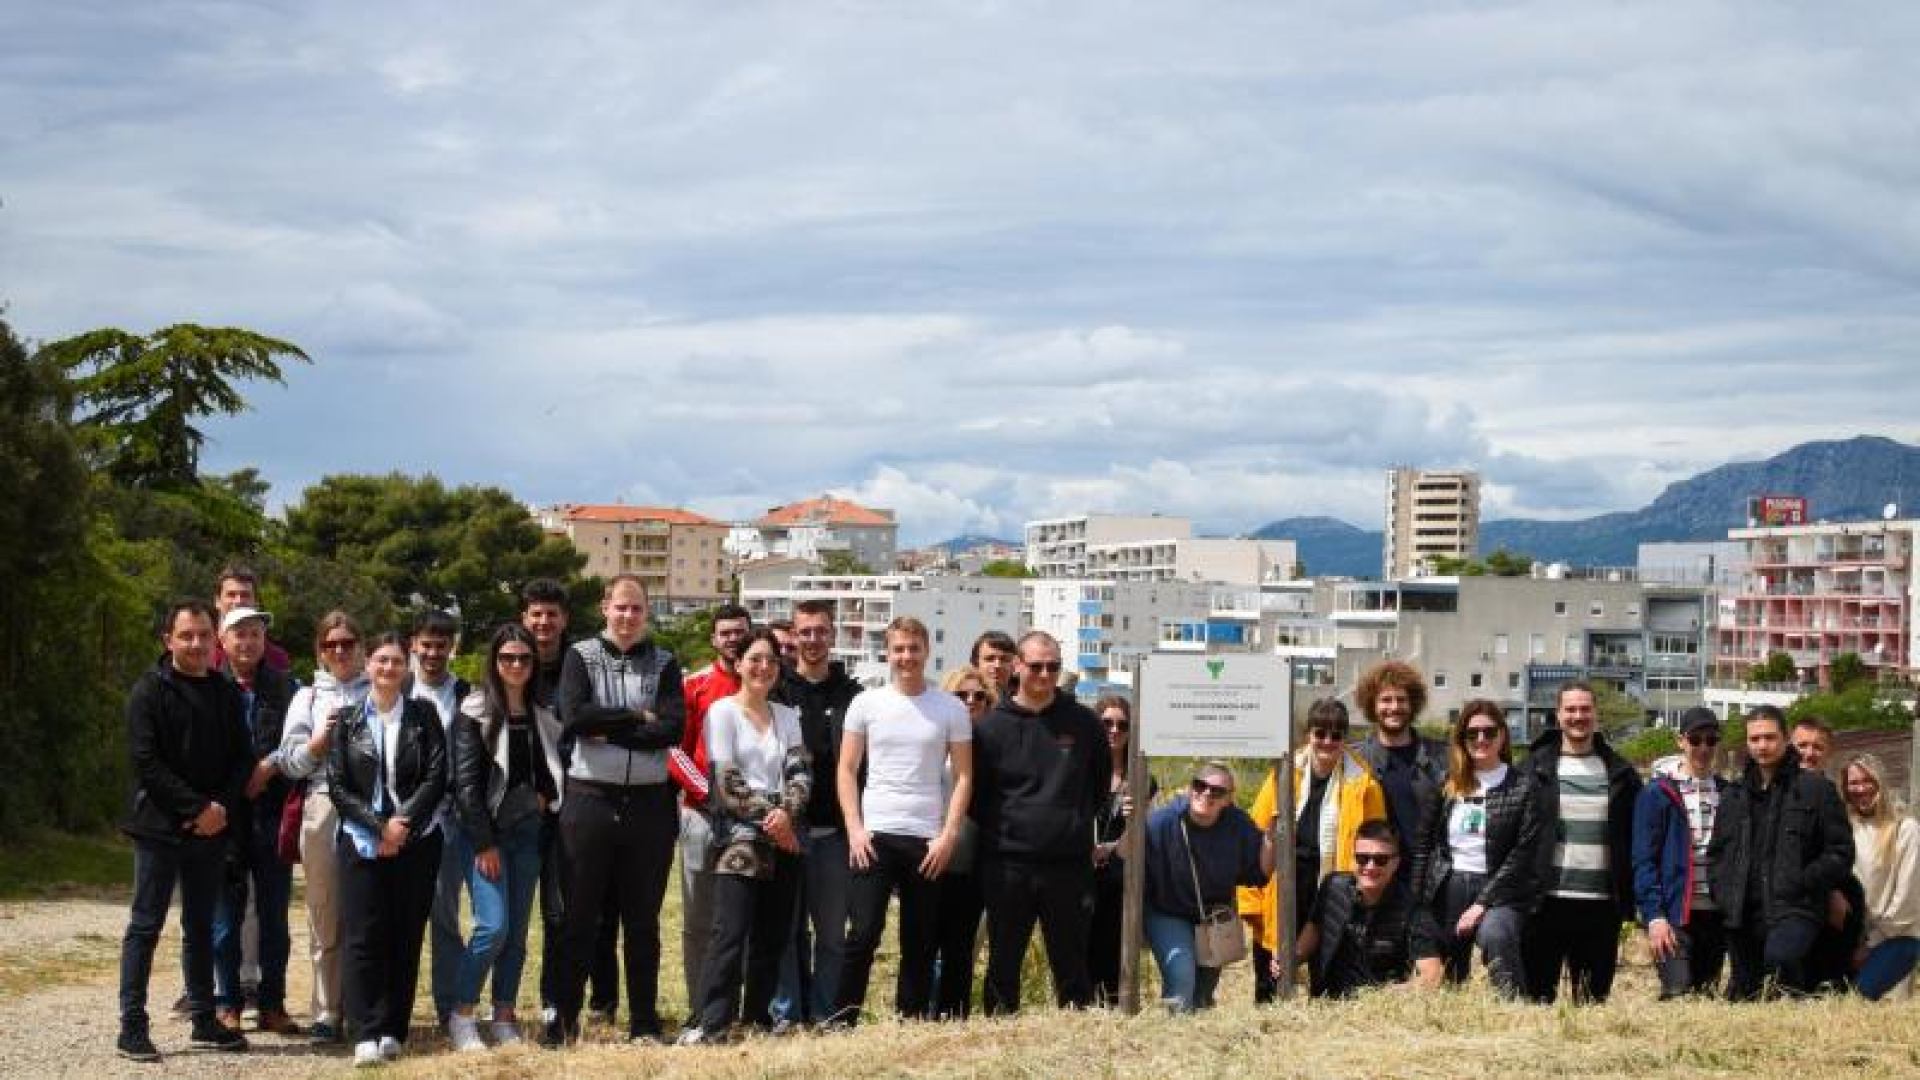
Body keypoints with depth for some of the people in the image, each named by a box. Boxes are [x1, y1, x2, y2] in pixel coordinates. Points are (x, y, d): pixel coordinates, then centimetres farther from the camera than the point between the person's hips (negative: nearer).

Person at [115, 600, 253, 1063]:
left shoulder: (227, 693, 9)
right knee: (146, 925, -2)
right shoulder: (150, 691, -6)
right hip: (160, 828, -5)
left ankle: (204, 1020, 19)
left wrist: (222, 807, -9)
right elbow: (146, 762, -13)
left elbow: (242, 758, 9)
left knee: (201, 926, 12)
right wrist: (198, 807, -18)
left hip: (212, 829, 5)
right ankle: (132, 1026, 0)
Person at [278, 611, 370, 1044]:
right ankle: (327, 1012, 5)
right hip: (324, 807, 1)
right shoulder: (309, 697, 16)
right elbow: (291, 761, 10)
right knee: (325, 913, 1)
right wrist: (321, 739, -5)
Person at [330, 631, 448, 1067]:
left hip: (416, 841, 0)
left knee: (406, 936, 0)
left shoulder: (423, 715, 6)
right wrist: (378, 827, -10)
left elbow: (436, 778, -1)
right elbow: (337, 786, 1)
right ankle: (367, 1033, -7)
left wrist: (402, 824, -12)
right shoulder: (347, 720, 7)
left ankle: (393, 1031, 5)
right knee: (362, 936, -7)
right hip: (362, 841, 0)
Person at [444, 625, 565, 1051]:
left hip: (526, 832, 5)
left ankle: (505, 1018, 13)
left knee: (518, 931, 5)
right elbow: (466, 780, -9)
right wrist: (484, 842, -13)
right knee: (493, 925, -15)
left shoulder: (544, 715, 10)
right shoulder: (475, 711, -5)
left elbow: (553, 771, 21)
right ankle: (461, 1016, -2)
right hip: (483, 832, -5)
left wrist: (544, 796, -1)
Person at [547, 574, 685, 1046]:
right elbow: (574, 717, -13)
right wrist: (638, 717, -10)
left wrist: (608, 731, -13)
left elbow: (674, 727, -8)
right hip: (590, 799, -1)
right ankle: (563, 1018, 12)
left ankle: (645, 1022, 16)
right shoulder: (581, 657, 4)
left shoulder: (664, 664, 7)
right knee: (580, 917, 4)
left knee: (643, 919, 9)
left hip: (649, 802, 1)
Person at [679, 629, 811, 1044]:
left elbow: (800, 773, 4)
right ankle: (708, 1024, -18)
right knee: (731, 931, -15)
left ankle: (758, 1017, 14)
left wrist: (787, 812, -15)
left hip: (784, 838, 5)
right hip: (739, 837, -5)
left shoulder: (787, 716, 14)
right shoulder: (723, 712, -1)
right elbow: (727, 781, -9)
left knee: (772, 934, 5)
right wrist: (766, 819, -12)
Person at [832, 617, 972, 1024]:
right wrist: (855, 829, -4)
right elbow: (846, 770, 6)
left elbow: (963, 776, 4)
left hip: (928, 839, 1)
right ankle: (841, 1021, -3)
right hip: (874, 835, -1)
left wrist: (948, 835, -5)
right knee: (863, 933, -9)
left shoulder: (950, 709, 3)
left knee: (920, 942, 5)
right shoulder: (866, 704, 4)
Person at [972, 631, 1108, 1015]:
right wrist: (998, 831, 1)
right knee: (1004, 962, 6)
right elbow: (975, 795, 6)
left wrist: (1081, 821, 12)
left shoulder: (1083, 723, 4)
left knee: (1071, 962, 7)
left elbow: (1102, 779, 17)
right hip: (1008, 865, -1)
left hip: (1068, 864, 1)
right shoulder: (992, 726, 0)